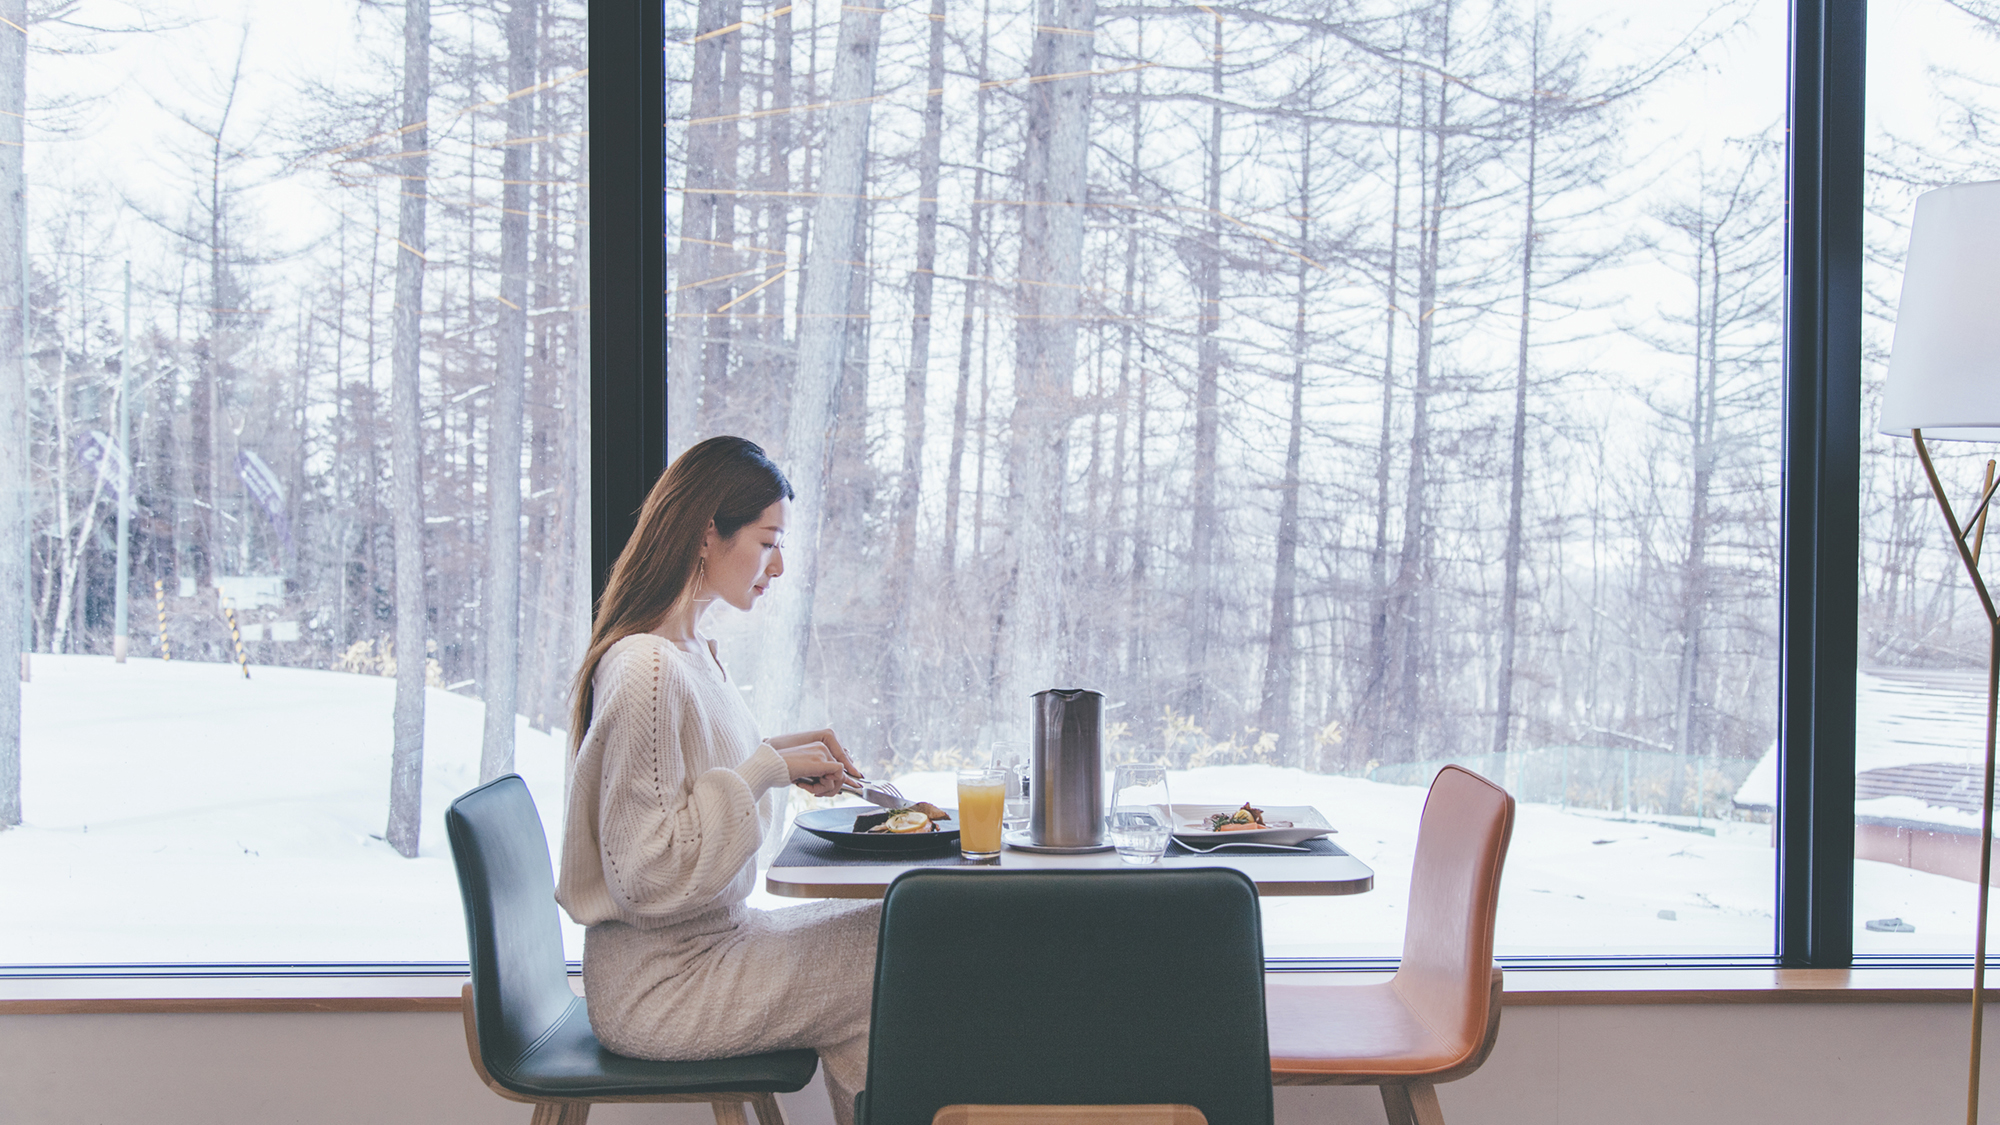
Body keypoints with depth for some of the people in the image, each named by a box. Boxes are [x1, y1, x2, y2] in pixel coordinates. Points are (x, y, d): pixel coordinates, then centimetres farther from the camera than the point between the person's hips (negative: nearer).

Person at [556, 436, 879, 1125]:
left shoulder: (691, 652, 10)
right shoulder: (647, 670, -22)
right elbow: (650, 875, -23)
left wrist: (780, 755, 6)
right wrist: (765, 769, -19)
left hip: (704, 939, 10)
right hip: (657, 989, -10)